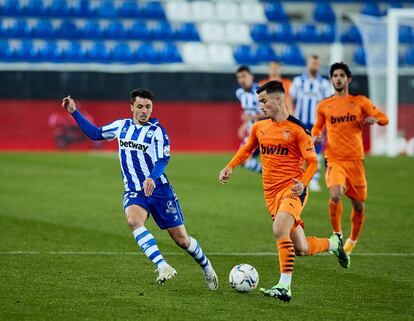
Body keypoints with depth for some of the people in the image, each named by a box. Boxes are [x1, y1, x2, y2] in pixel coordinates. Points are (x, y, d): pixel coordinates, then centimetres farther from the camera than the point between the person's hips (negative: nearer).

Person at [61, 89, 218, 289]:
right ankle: (162, 267, -39)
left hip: (159, 189, -3)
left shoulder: (156, 131, -6)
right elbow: (95, 133, 22)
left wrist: (152, 178, -38)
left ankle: (206, 267, 30)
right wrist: (74, 112, 16)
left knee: (182, 240, 1)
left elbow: (162, 160, -18)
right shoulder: (122, 126, 8)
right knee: (133, 221, -33)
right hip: (133, 191, 3)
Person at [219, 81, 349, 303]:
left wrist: (302, 182, -24)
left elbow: (312, 162, -7)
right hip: (271, 193, 6)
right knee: (300, 248, 6)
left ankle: (284, 286, -29)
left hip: (292, 189, -6)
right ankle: (333, 243, 35)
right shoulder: (259, 128, 10)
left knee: (279, 230, -30)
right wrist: (230, 167, 13)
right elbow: (247, 149, 28)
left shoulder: (297, 129, -8)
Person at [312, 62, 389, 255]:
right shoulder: (324, 106, 9)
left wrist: (374, 119, -16)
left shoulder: (360, 101, 6)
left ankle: (352, 241, 32)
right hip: (334, 159, -1)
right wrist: (316, 136, 1)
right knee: (335, 195, -27)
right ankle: (337, 235, -6)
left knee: (359, 205, 7)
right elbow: (317, 127, 25)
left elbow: (384, 118, 7)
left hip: (355, 159, 1)